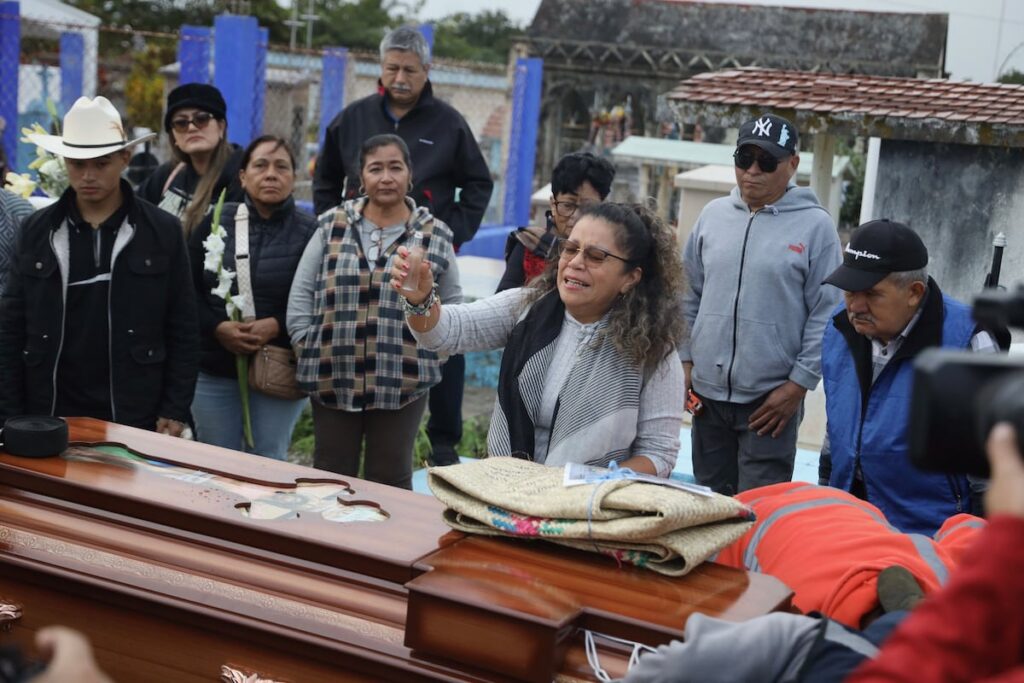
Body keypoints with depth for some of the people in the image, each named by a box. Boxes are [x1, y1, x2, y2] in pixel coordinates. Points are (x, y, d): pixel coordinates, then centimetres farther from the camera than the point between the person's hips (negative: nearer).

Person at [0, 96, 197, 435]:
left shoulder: (163, 231, -1)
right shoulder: (36, 230, 4)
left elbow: (183, 331, 0)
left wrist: (175, 411, -5)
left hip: (135, 418, -1)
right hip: (50, 415, 2)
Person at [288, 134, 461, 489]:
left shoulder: (435, 235, 2)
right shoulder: (332, 226, 4)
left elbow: (452, 304, 11)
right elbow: (302, 292, 7)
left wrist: (430, 349, 2)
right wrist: (307, 347, 0)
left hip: (403, 383, -1)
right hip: (333, 378, 1)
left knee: (390, 481, 8)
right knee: (330, 475, 11)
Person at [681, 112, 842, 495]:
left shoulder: (814, 225, -4)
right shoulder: (713, 215, 9)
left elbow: (825, 315, -6)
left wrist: (798, 385, -10)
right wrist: (685, 360, 9)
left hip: (772, 400, -4)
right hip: (707, 393, 5)